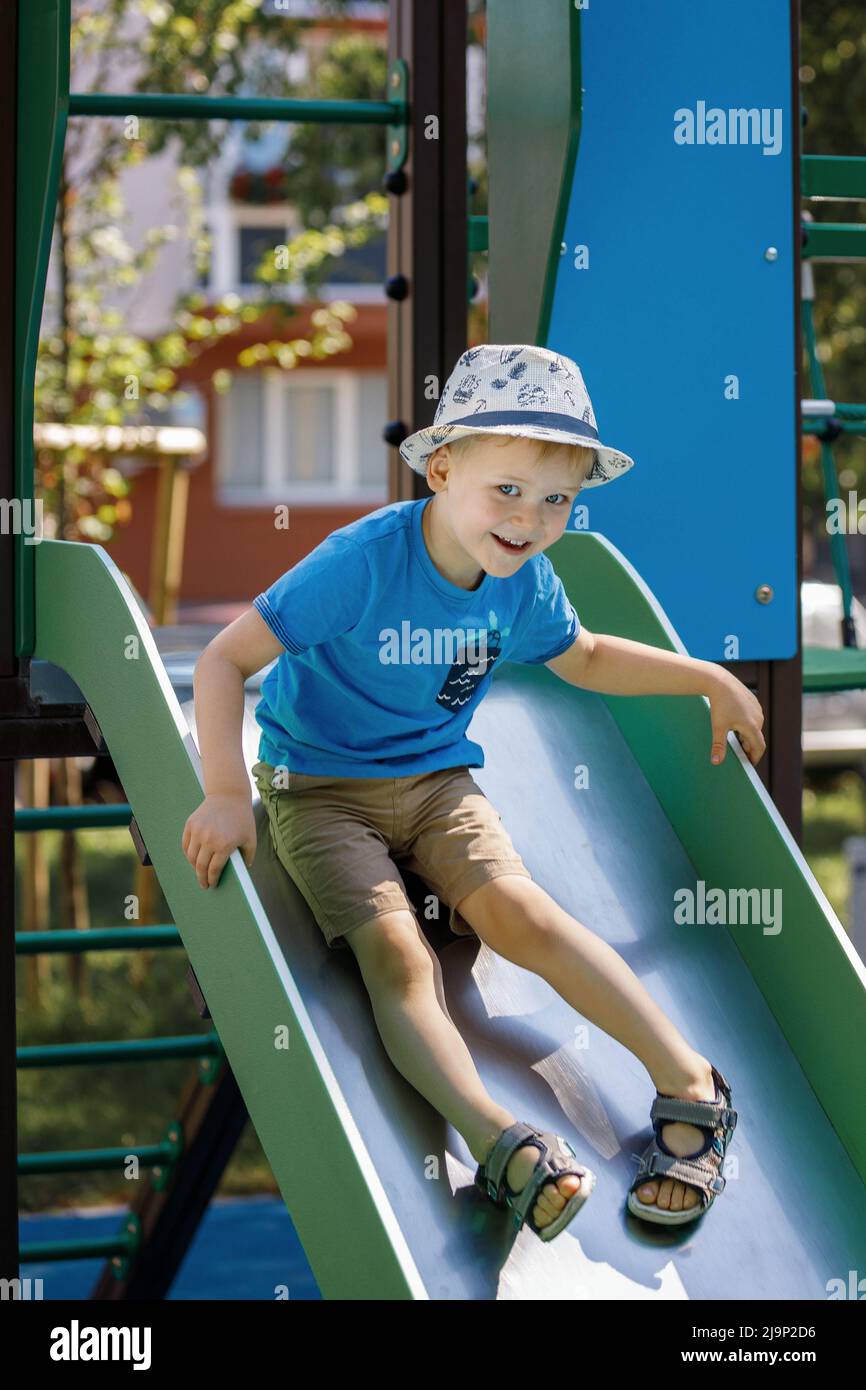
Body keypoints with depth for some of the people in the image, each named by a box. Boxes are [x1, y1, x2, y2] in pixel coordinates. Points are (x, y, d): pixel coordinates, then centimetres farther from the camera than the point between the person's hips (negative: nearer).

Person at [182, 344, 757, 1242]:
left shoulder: (524, 579, -3)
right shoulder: (365, 562, -23)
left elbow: (584, 659, 21)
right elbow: (227, 658, -24)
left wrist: (709, 679, 17)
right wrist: (226, 793, -34)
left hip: (435, 781, 4)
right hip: (320, 788, -4)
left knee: (513, 906, -24)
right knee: (395, 950, -28)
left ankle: (688, 1084, -28)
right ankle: (498, 1138, -48)